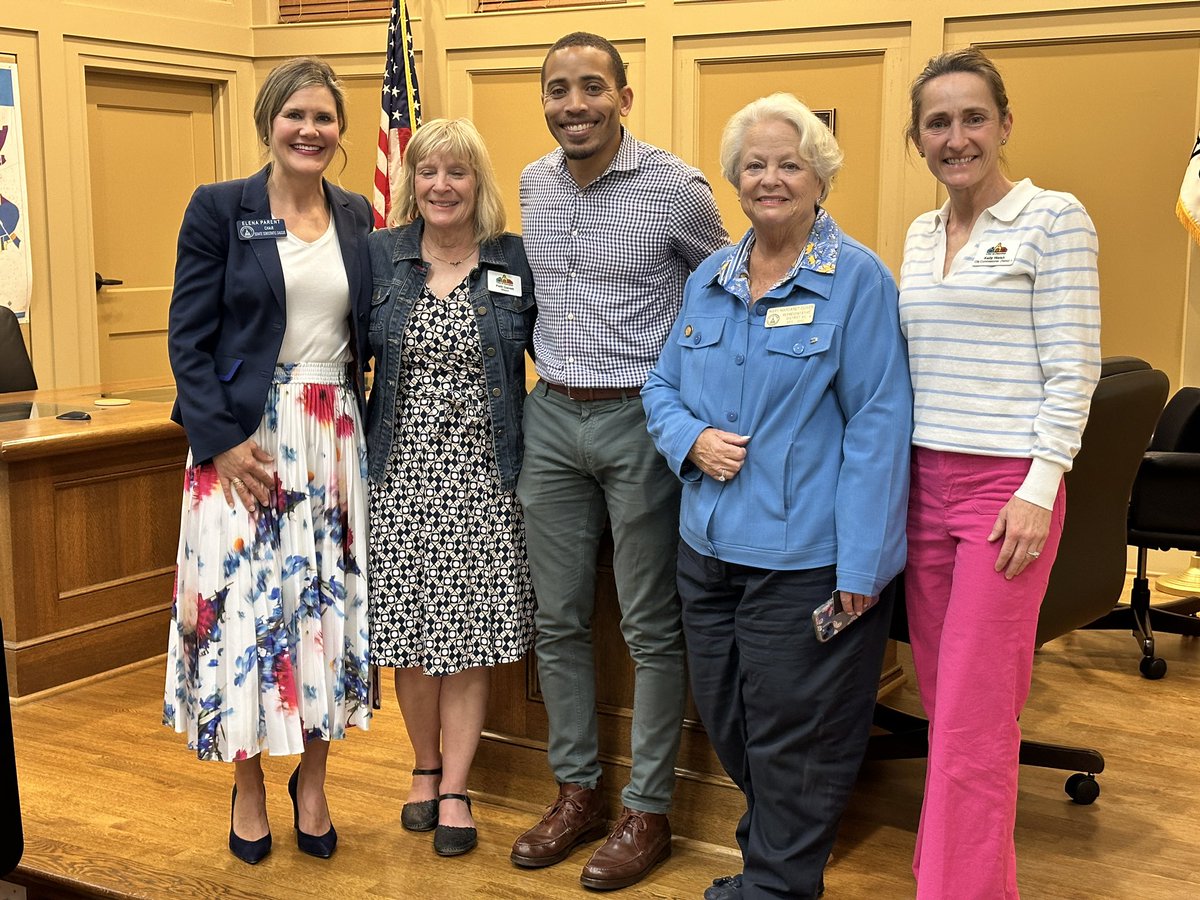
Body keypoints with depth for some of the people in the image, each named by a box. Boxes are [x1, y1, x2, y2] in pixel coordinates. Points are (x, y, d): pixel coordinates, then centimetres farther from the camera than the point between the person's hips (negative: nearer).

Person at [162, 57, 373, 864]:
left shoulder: (357, 217, 10)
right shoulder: (220, 208, -2)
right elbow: (189, 337, -6)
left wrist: (368, 424, 2)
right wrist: (223, 438, -14)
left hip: (335, 438, 4)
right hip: (247, 435, -3)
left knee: (328, 606, 6)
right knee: (244, 604, 1)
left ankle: (312, 784, 22)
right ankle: (249, 791, 18)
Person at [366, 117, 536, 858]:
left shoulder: (516, 263, 1)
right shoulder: (380, 256, 4)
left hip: (482, 477, -1)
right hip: (400, 473, 1)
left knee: (471, 633, 2)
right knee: (407, 630, 6)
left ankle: (454, 789, 15)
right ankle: (425, 768, 27)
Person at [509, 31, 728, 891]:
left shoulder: (675, 187, -10)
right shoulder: (534, 186, 7)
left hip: (640, 419, -5)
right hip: (552, 417, 6)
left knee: (652, 626, 4)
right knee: (558, 617, 12)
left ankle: (648, 811, 17)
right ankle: (577, 791, 27)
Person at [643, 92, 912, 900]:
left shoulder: (858, 280, -9)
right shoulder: (709, 279, 10)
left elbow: (878, 425, -13)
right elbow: (663, 386, 18)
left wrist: (862, 564, -17)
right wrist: (692, 439, -6)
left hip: (805, 556, -6)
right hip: (709, 546, 7)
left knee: (792, 740, 4)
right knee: (726, 721, 17)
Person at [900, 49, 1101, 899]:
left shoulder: (1054, 219, -6)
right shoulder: (920, 234, 13)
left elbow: (1071, 368, -9)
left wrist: (1038, 490, -15)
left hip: (1005, 485, -6)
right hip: (924, 480, 6)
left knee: (972, 721, -5)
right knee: (946, 701, 12)